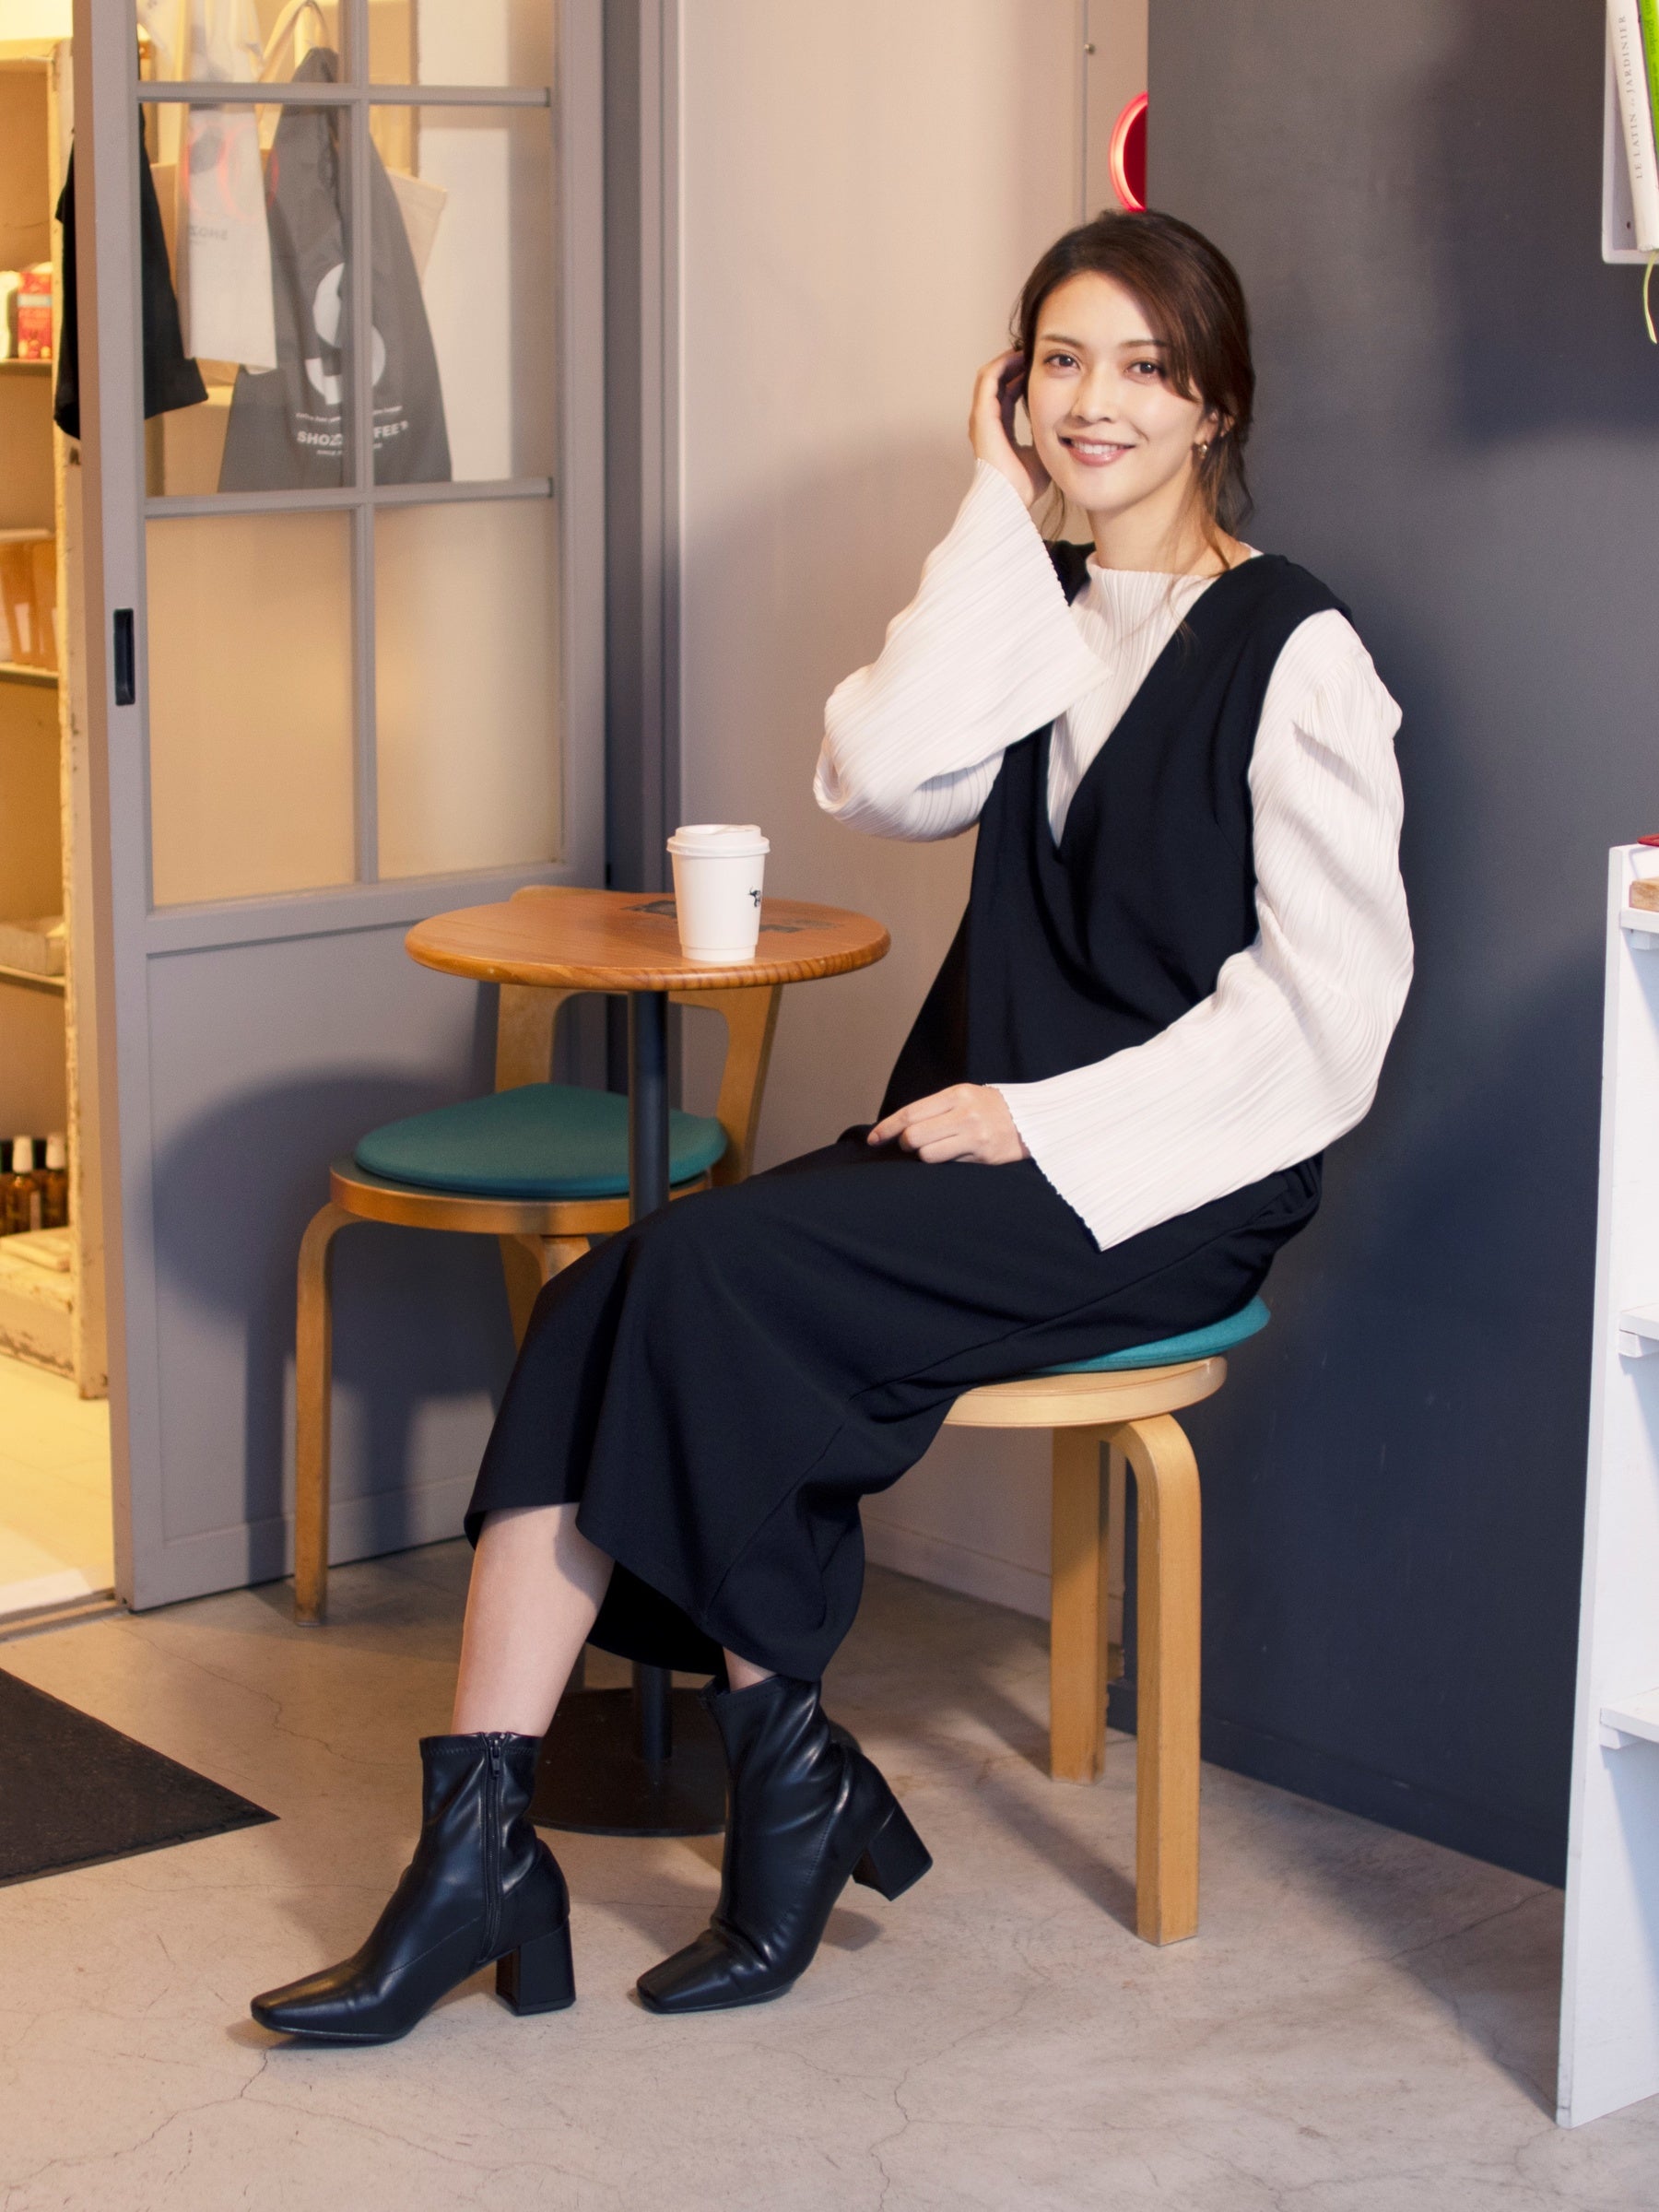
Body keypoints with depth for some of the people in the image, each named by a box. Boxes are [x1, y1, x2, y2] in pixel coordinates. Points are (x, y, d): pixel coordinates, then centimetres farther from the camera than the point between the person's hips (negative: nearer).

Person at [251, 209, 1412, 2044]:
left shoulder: (1295, 652, -4)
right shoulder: (1040, 619, 17)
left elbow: (1329, 997, -11)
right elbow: (882, 779, -3)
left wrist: (1045, 1119, -16)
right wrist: (999, 518, -2)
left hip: (1170, 1183, -6)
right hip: (993, 1138, 7)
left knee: (713, 1272, -26)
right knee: (601, 1307, -17)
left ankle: (787, 1775, -10)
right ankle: (475, 1840, -20)